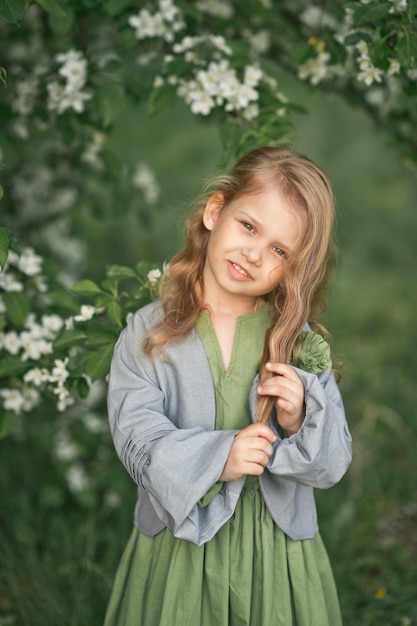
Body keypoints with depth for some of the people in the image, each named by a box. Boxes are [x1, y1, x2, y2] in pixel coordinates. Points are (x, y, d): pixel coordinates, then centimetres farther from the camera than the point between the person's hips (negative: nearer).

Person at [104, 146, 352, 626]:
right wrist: (217, 455, -25)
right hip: (177, 547, -1)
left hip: (277, 553, 1)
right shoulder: (149, 333, -3)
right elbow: (137, 439, -12)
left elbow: (334, 461, -1)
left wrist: (300, 422, -20)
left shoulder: (302, 342, 0)